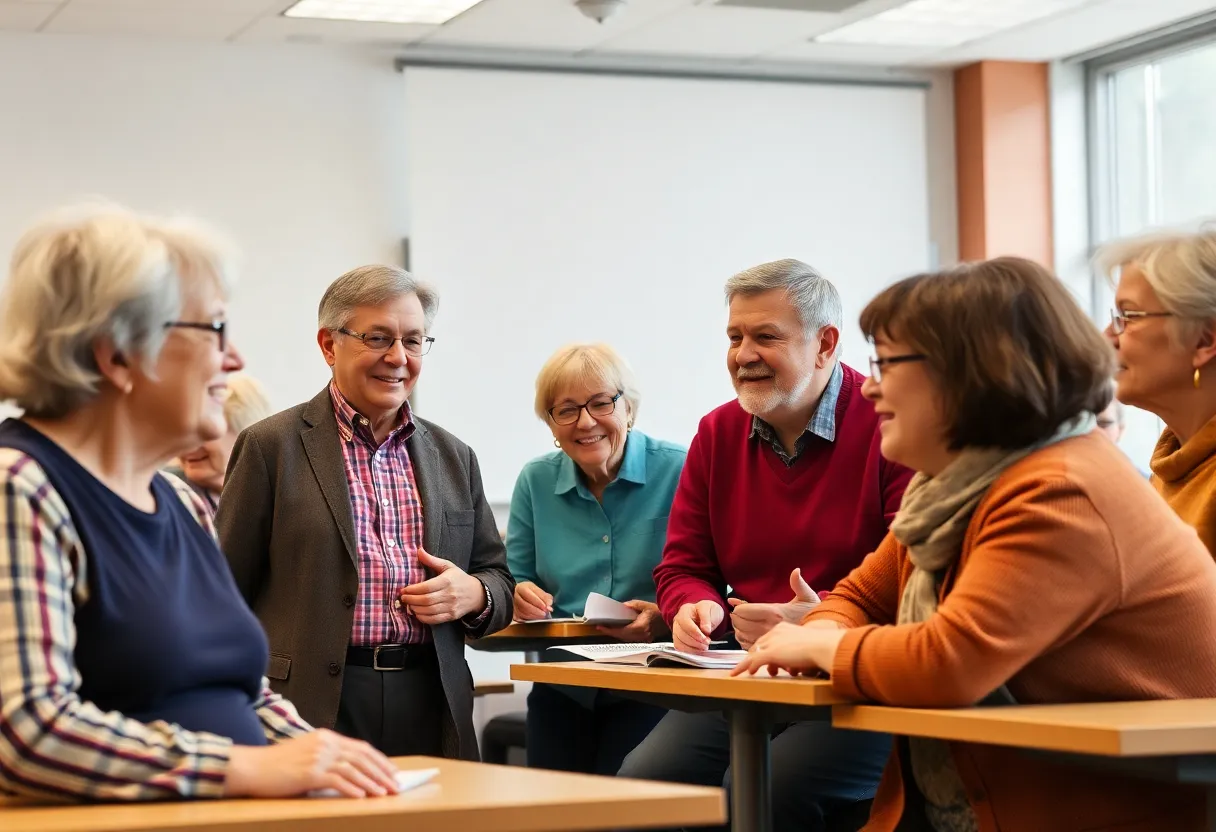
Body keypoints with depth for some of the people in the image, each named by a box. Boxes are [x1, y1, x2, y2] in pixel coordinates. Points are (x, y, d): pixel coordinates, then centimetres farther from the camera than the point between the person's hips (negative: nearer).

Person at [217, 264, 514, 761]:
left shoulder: (455, 458, 16)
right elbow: (224, 593, 0)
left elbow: (498, 579, 22)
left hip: (430, 712, 4)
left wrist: (473, 594, -2)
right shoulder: (271, 446, 2)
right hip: (312, 707, -4)